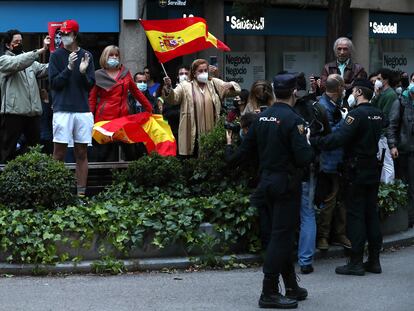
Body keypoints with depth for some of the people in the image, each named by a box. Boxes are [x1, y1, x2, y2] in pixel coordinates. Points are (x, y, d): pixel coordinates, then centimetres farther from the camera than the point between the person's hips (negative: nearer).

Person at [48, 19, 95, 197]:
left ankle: (81, 192, 8)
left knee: (81, 154, 5)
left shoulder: (86, 56, 9)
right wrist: (69, 68, -17)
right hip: (62, 110, -2)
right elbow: (53, 83, -5)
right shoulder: (56, 56, 3)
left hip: (83, 110, 2)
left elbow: (91, 85, 7)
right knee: (59, 154, -2)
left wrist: (83, 72, -12)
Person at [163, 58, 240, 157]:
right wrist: (168, 88, -31)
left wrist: (231, 85, -14)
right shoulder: (185, 86, 2)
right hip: (193, 135, -3)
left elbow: (235, 89, 10)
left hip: (212, 133, 3)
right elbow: (172, 99, -10)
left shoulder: (215, 84, 11)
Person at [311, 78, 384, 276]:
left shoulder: (357, 114, -17)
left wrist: (313, 141, -23)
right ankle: (374, 261, 15)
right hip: (373, 170, 7)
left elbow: (338, 139, -26)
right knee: (372, 214, 11)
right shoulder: (378, 114, 7)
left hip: (357, 172, -7)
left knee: (355, 215, -3)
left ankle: (356, 262, -1)